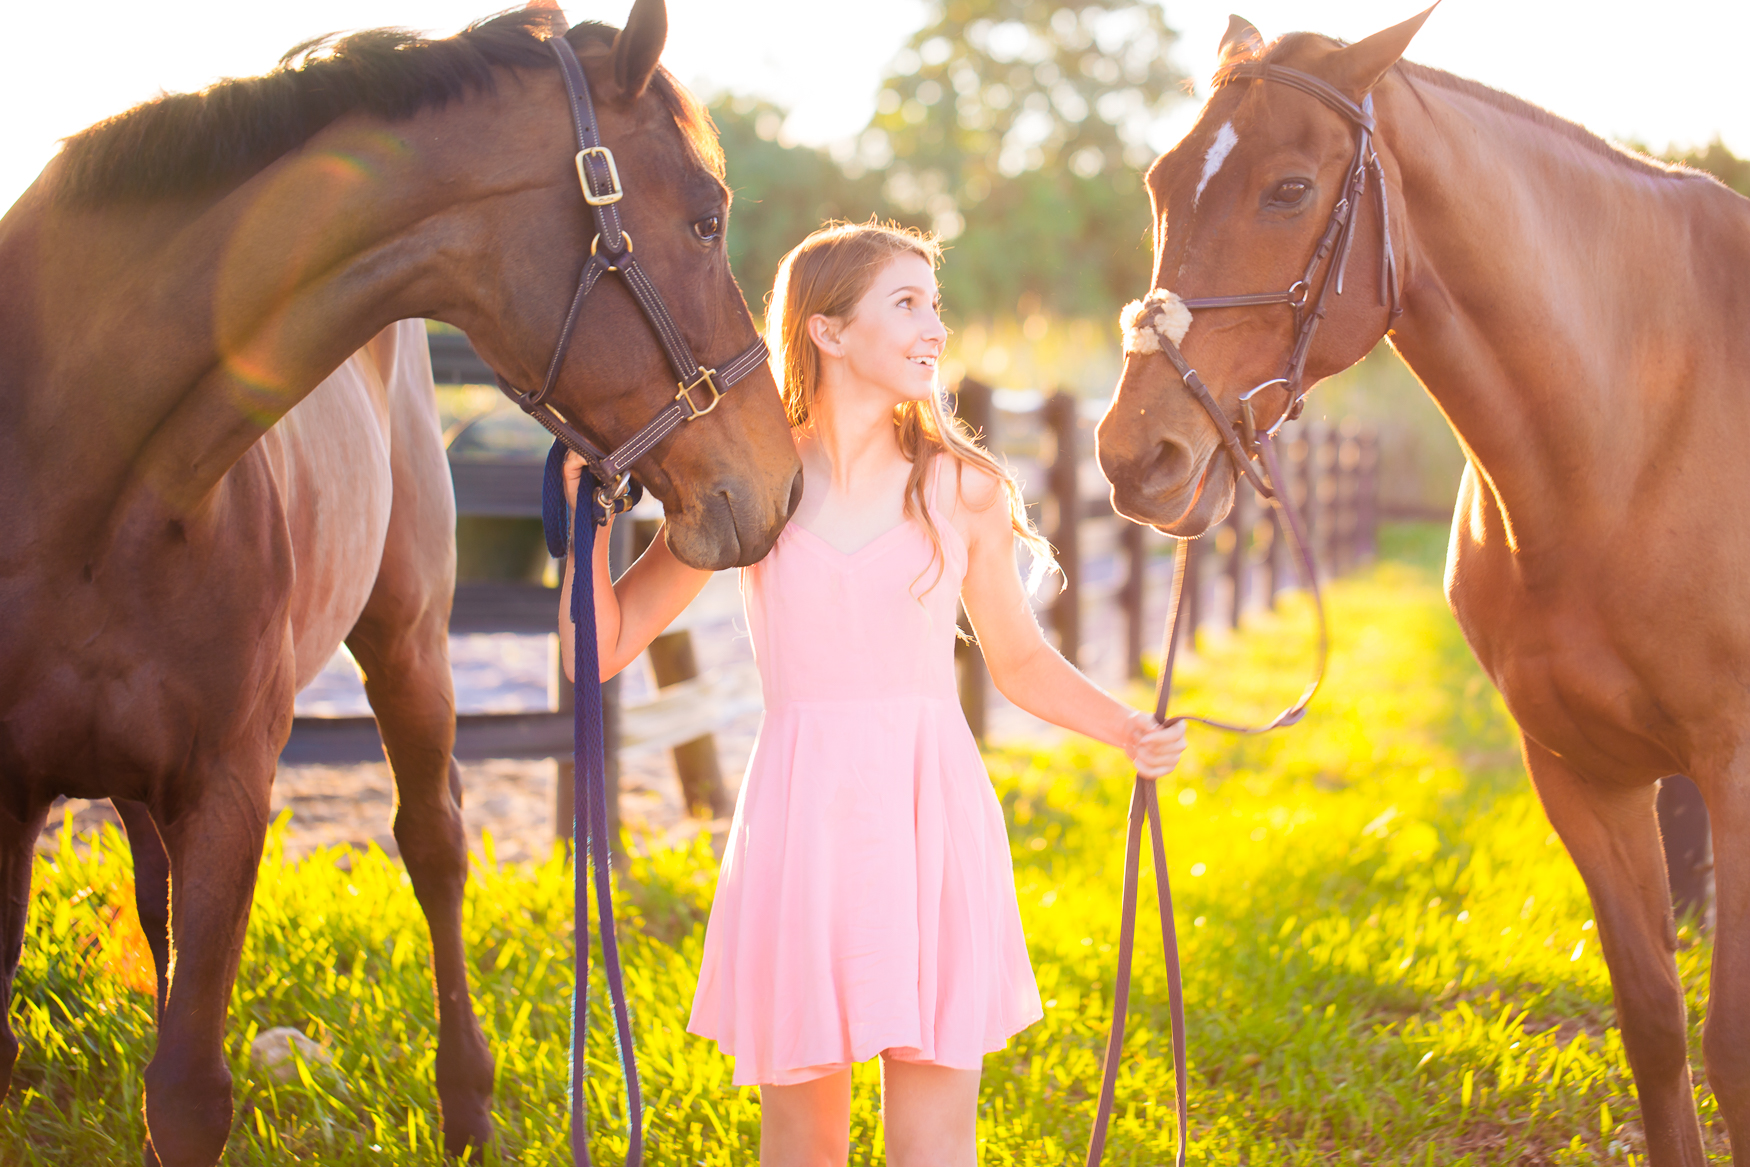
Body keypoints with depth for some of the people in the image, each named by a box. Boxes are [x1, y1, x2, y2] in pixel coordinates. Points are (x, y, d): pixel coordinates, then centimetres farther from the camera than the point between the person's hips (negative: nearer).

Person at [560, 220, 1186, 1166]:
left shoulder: (960, 489, 4)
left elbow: (1020, 661, 15)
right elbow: (601, 650, 4)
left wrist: (1129, 730, 0)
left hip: (933, 819, 1)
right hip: (802, 819, -1)